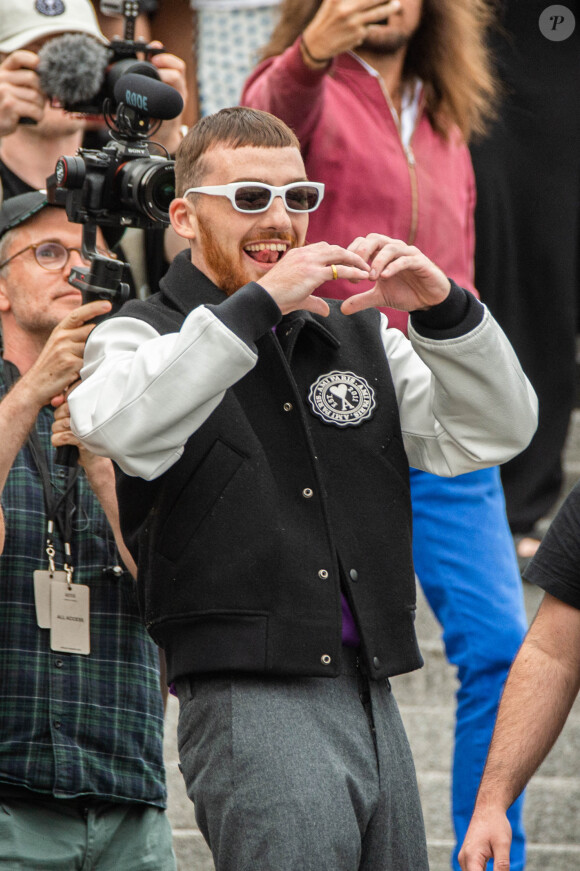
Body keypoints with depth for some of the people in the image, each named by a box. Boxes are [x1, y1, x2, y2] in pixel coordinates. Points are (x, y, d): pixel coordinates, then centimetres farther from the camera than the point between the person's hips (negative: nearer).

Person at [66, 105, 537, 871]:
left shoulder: (359, 337, 20)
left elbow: (493, 433, 12)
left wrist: (442, 309, -5)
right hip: (253, 708, -6)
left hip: (374, 706, 6)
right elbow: (120, 427, -20)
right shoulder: (147, 337, 4)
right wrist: (258, 303, -23)